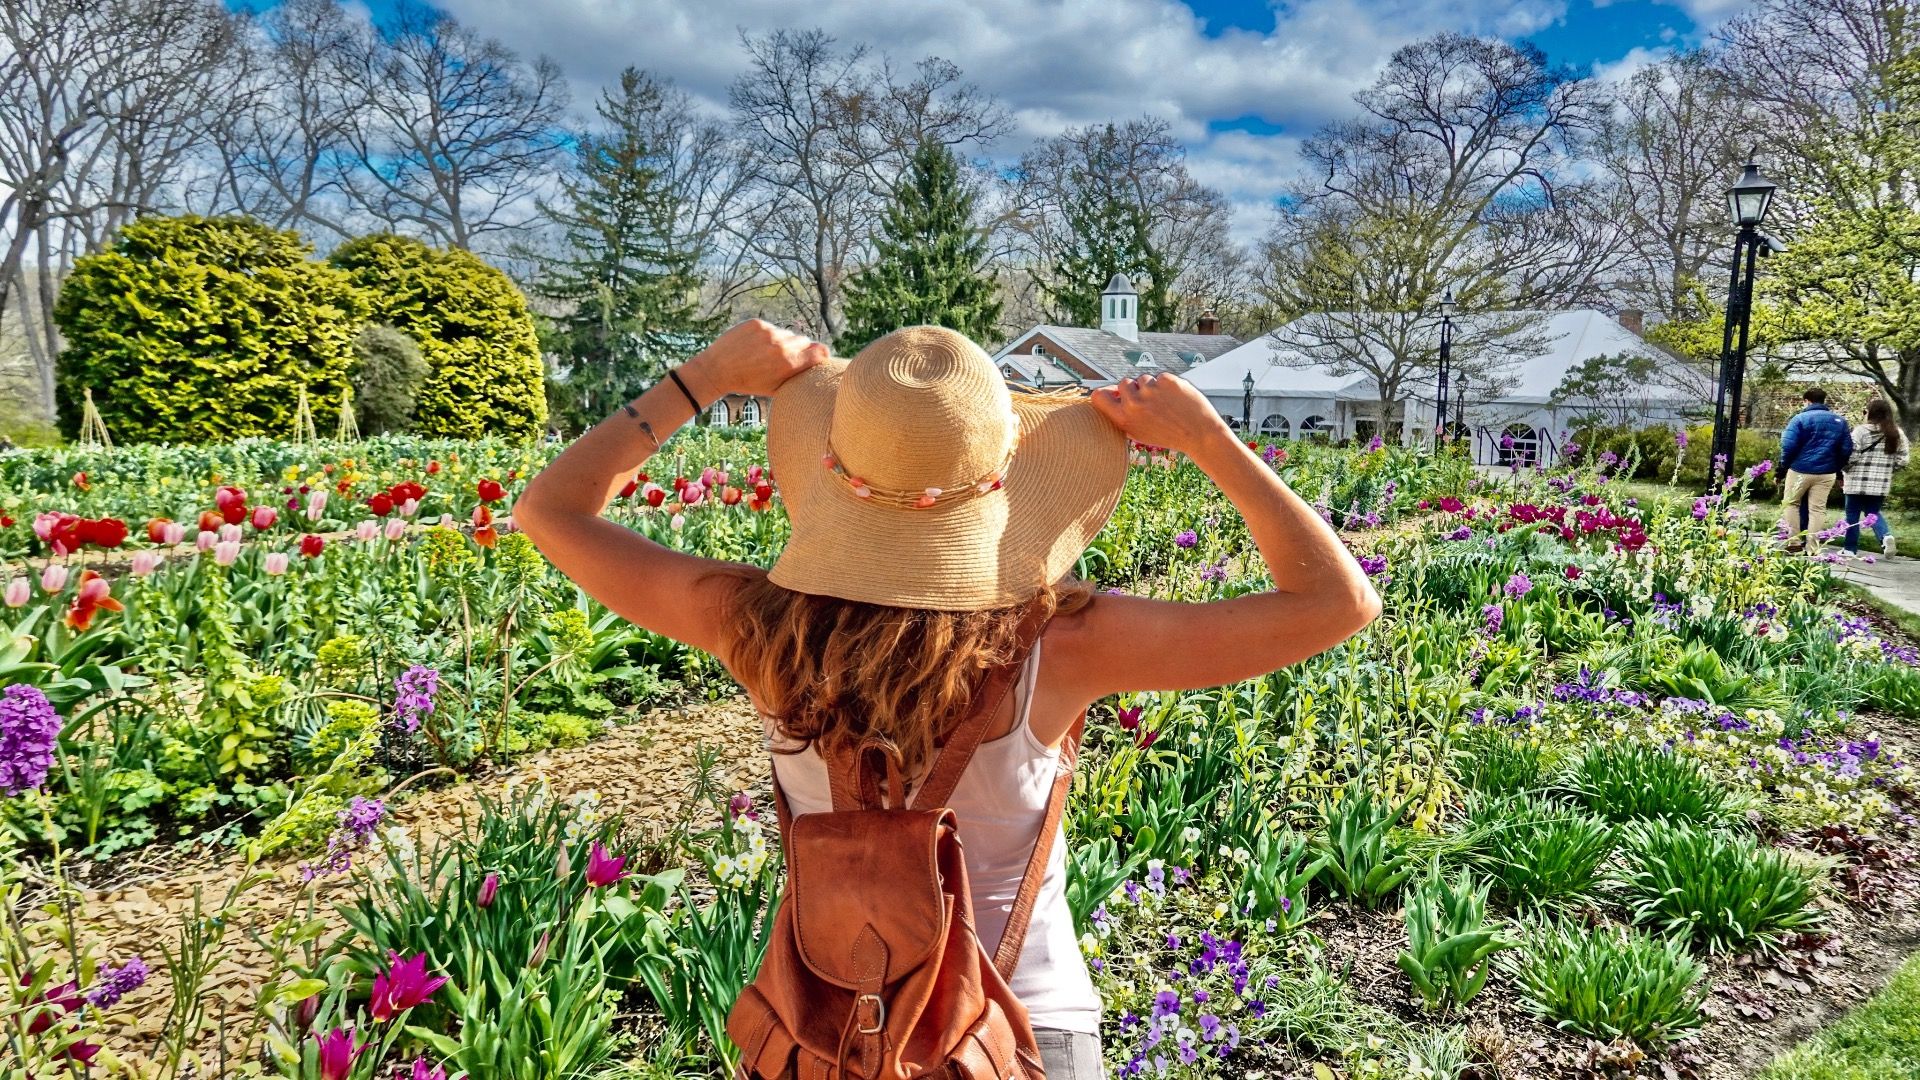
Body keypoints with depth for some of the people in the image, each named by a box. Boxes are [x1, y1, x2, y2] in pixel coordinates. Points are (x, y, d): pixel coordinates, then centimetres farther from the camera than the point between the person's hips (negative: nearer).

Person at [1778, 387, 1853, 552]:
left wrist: (1784, 465, -1)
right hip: (1827, 473, 4)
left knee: (1790, 503, 12)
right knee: (1818, 509, 7)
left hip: (1800, 470, -4)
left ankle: (1793, 541, 6)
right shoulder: (1839, 421, 8)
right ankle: (1813, 546, 7)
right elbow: (1846, 449, 8)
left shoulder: (1800, 418, -8)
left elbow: (1788, 445, -14)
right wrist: (1837, 469, 16)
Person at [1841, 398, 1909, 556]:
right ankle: (1886, 536, -8)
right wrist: (1887, 470, 21)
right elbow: (1902, 461, 6)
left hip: (1858, 482, -5)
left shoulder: (1861, 431, -10)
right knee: (1874, 512, 18)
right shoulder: (1898, 434, 6)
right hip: (1882, 483, 5)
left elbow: (1851, 456, -13)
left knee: (1853, 514, 6)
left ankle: (1850, 549, 9)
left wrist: (1843, 471, 5)